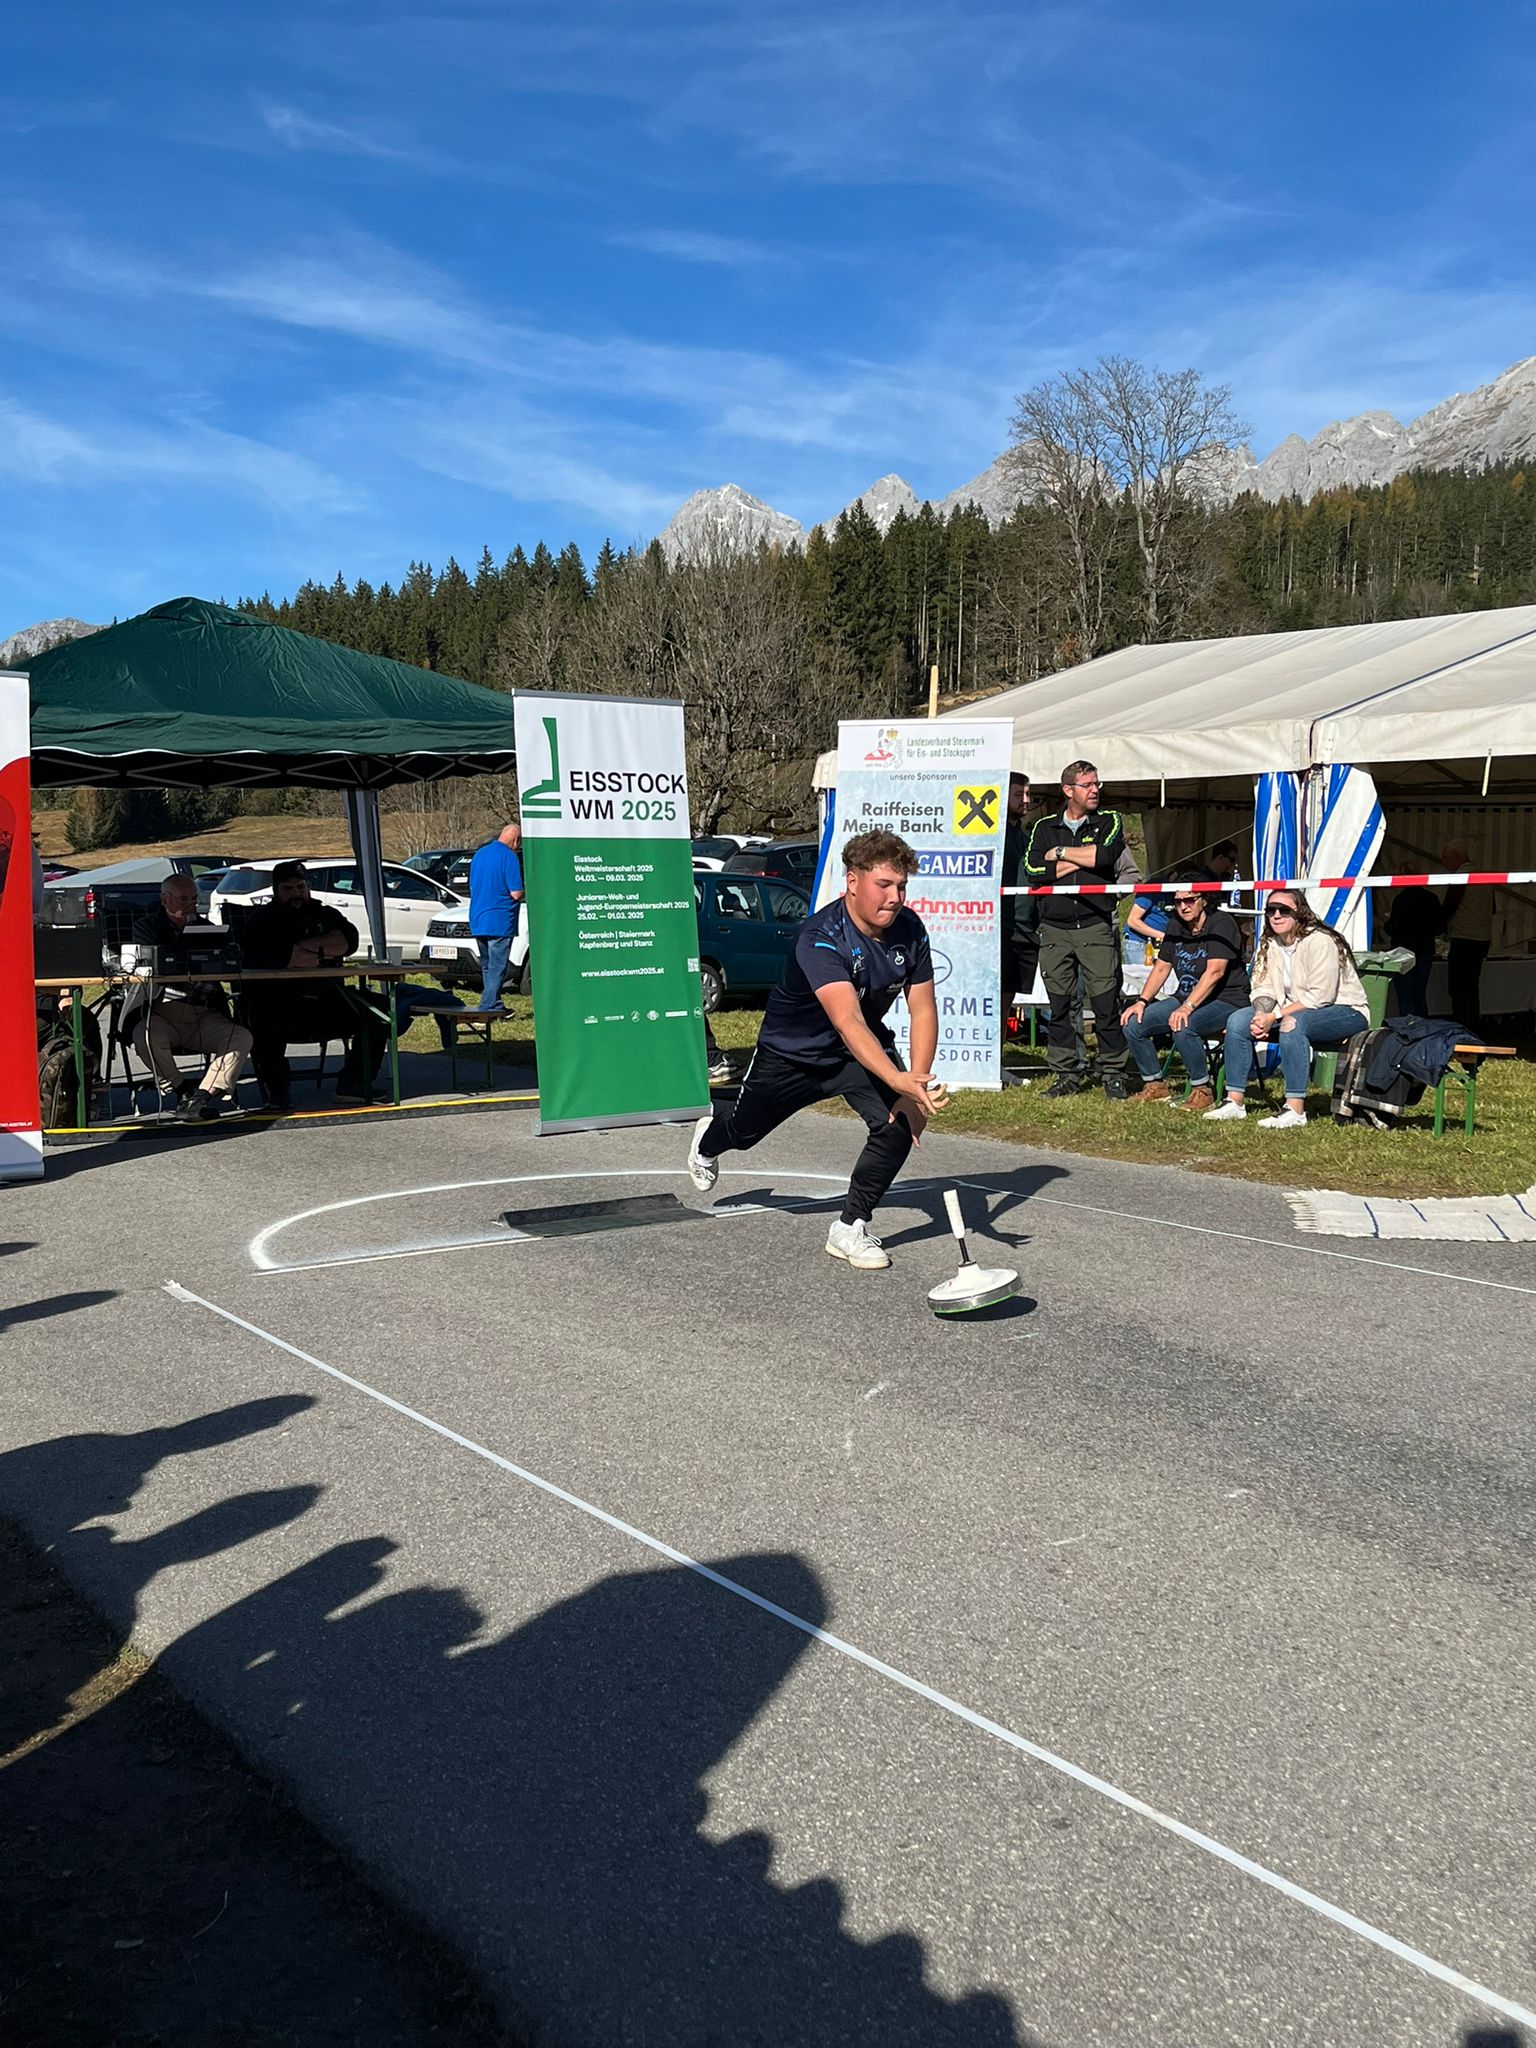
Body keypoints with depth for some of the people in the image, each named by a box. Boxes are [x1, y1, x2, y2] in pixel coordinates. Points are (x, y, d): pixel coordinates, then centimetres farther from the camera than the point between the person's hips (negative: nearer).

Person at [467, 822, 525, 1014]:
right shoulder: (509, 857, -12)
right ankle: (487, 1008, -8)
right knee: (497, 969, -4)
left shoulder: (479, 854, 12)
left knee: (487, 967, 16)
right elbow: (516, 893, -16)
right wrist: (523, 892, 4)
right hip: (500, 921, -8)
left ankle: (495, 1007, 21)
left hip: (477, 921, 8)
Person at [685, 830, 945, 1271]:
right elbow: (848, 1022, -49)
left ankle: (850, 1227, -4)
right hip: (792, 1052, -3)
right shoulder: (820, 938, -37)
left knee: (900, 1123, -22)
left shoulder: (909, 929, -18)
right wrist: (898, 1080, -62)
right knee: (745, 1131, 20)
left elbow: (923, 1010, -17)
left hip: (866, 1049, 4)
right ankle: (707, 1139, 60)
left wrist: (916, 1085, -30)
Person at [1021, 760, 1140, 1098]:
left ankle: (1114, 1073, 6)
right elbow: (1033, 869, -5)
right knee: (1059, 1006, 4)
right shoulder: (1044, 828, 12)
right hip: (1054, 930, 2)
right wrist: (1081, 859, -6)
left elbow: (1105, 856, -12)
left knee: (1106, 1003, -4)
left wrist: (1060, 853, -3)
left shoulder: (1109, 822, 9)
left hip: (1096, 928, -2)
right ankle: (1066, 1074, 12)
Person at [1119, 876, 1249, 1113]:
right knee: (1133, 1023, -8)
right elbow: (1161, 967, 14)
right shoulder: (1177, 926, 11)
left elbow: (1215, 972, -24)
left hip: (1226, 1001, -8)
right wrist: (1142, 1001, -1)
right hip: (1185, 998, 8)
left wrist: (1187, 1007, -33)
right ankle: (1155, 1086, 7)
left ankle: (1202, 1092, -19)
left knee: (1182, 1027, -36)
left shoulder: (1221, 924, -14)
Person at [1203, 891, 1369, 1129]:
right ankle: (1234, 1103, -9)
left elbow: (1319, 997, -25)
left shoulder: (1319, 941, -20)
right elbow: (1264, 988, 3)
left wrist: (1274, 1017, -27)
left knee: (1292, 1023, -37)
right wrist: (1261, 1015, -20)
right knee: (1238, 1020, -9)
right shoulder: (1269, 944, 4)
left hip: (1346, 1012, -8)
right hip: (1294, 1010, 8)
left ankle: (1295, 1110, -36)